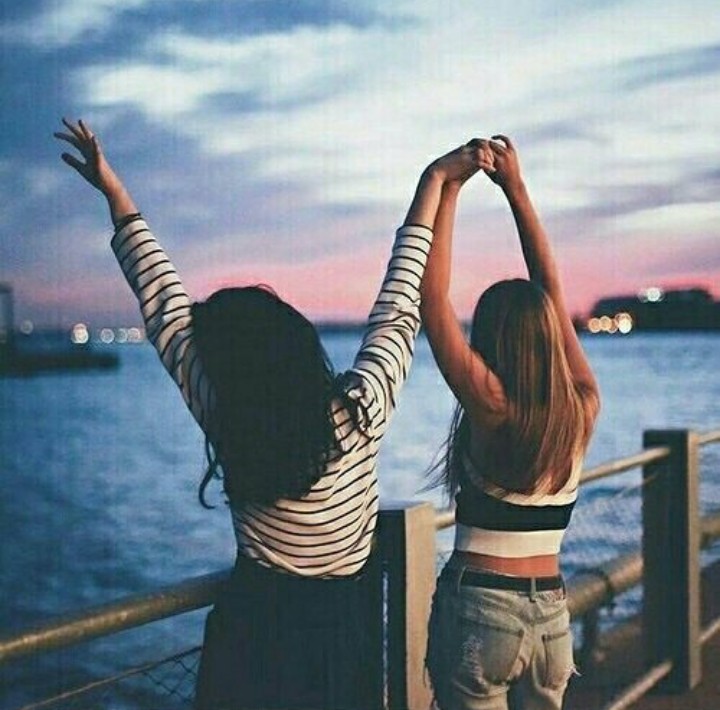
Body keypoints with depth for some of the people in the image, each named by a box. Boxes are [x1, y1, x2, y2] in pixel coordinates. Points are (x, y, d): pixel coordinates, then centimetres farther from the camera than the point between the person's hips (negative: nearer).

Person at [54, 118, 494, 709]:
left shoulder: (223, 418, -20)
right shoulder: (360, 411, -21)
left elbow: (165, 306, -11)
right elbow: (399, 304, -11)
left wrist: (116, 195, -1)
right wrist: (433, 182, -2)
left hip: (251, 624, 0)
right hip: (343, 626, 1)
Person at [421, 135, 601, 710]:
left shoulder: (491, 406, -14)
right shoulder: (583, 409, -2)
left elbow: (432, 294, -14)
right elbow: (552, 290, 6)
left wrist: (448, 189, -8)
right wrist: (516, 188, 9)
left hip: (479, 608, -4)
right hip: (553, 615, 5)